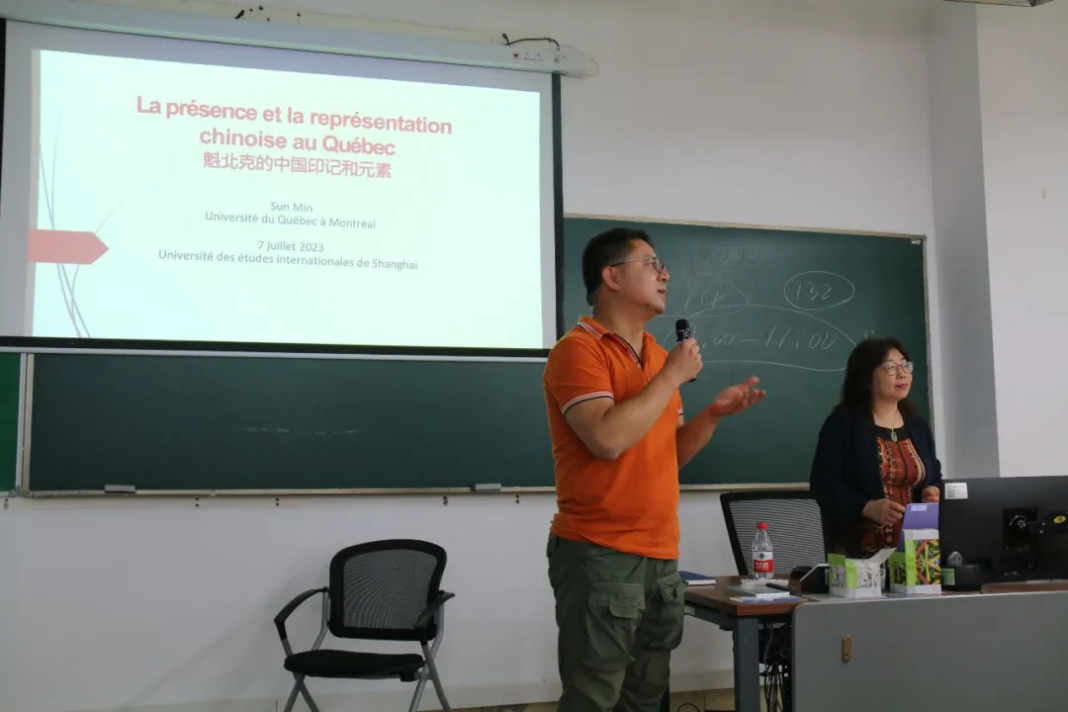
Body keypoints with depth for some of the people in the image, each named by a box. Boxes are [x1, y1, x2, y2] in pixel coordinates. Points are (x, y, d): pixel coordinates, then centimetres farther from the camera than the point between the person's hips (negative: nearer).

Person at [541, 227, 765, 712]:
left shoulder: (657, 354, 14)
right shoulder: (579, 349, -10)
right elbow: (608, 439, -24)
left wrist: (714, 414, 4)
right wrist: (673, 376, -14)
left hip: (661, 555, 8)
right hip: (599, 555, -8)